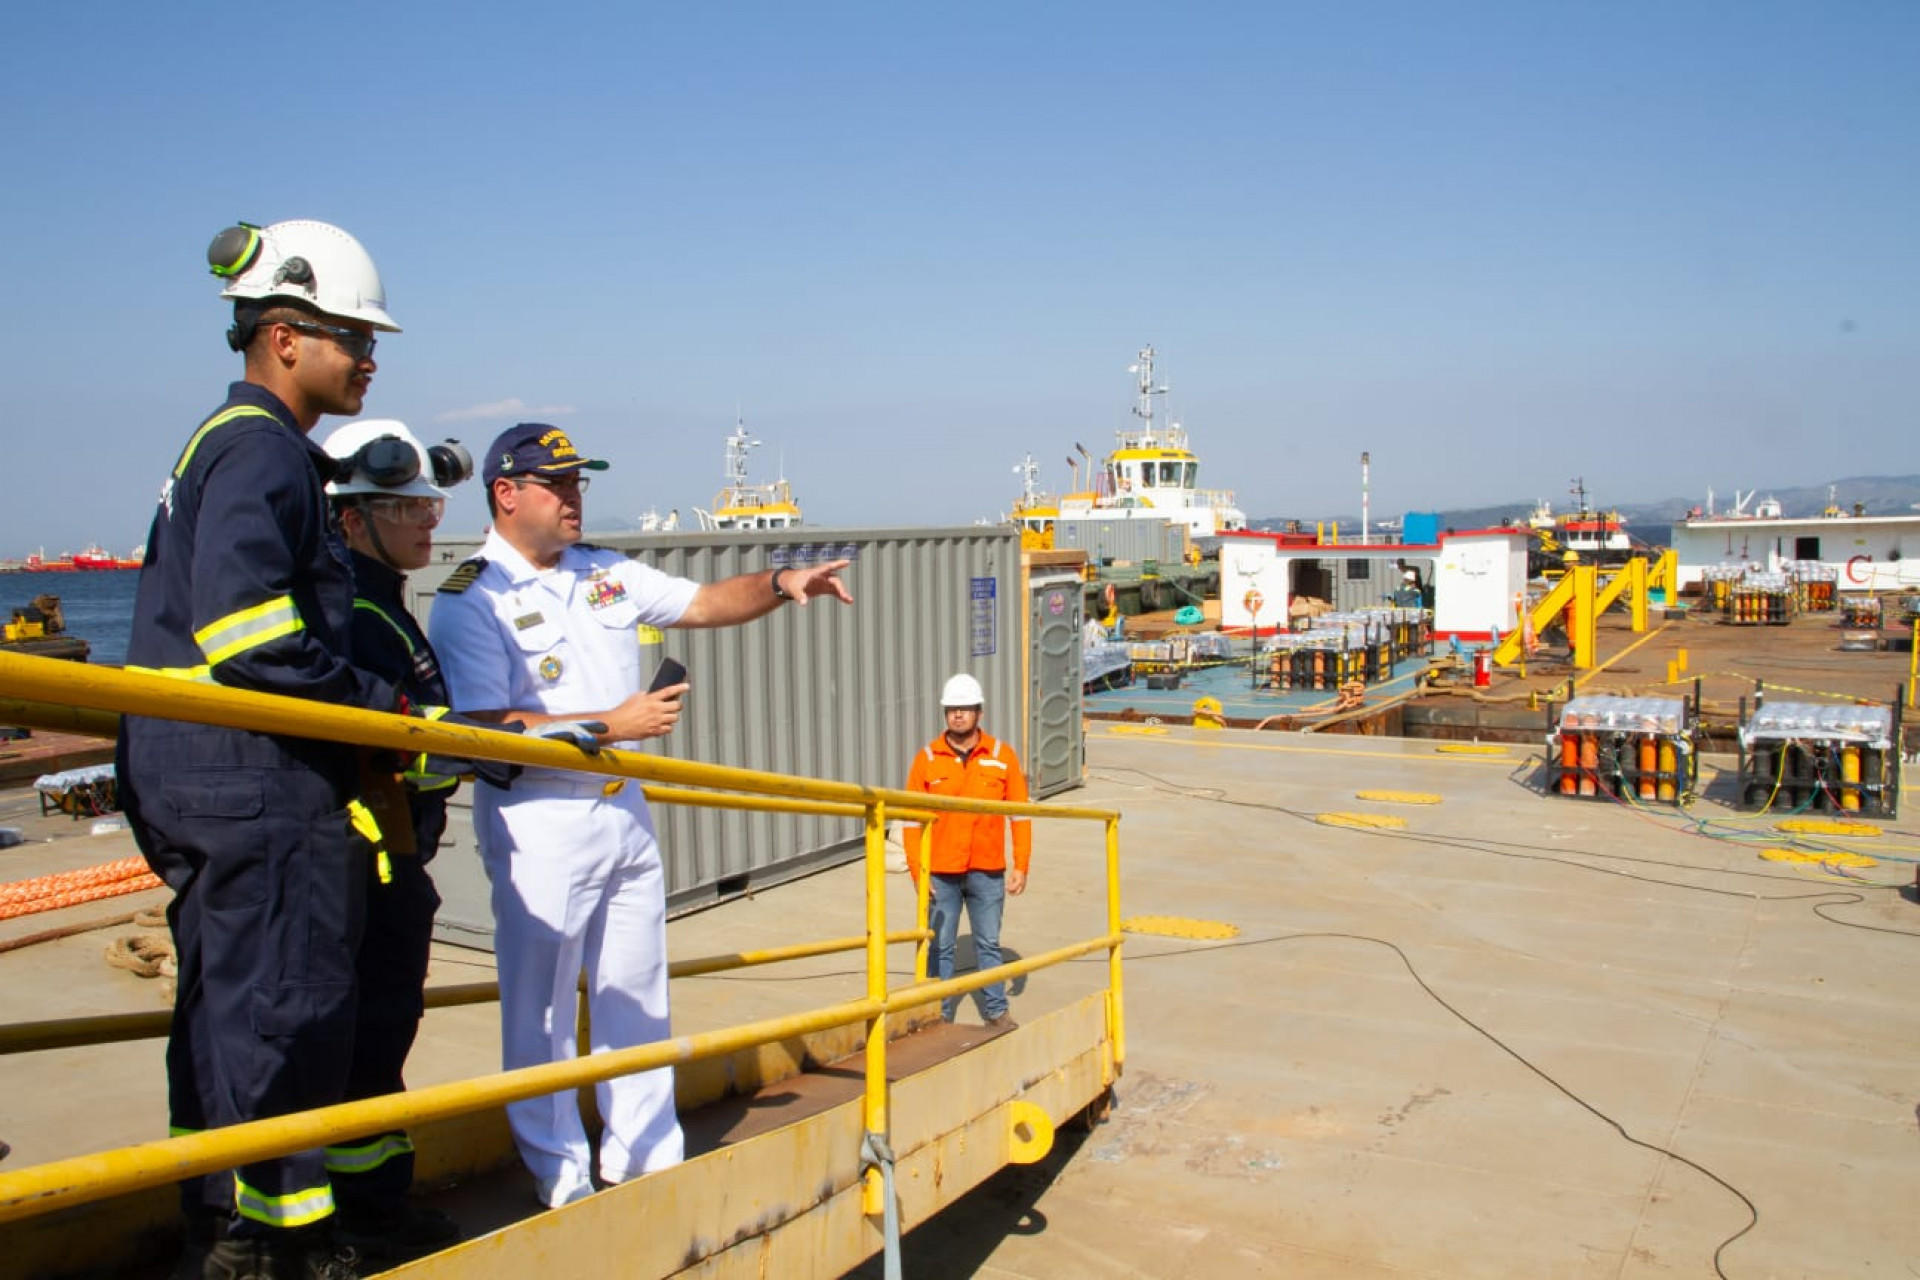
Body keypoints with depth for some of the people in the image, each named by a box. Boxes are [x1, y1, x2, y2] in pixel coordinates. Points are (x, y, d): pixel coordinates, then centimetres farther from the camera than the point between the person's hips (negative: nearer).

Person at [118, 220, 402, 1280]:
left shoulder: (231, 443, 20)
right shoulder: (261, 449, -14)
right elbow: (247, 629, -25)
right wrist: (385, 712, -16)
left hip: (200, 780, 11)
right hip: (258, 784, -11)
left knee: (226, 1001, 18)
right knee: (285, 1005, -2)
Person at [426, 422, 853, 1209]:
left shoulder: (607, 574, 9)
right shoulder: (468, 602, -10)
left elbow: (705, 602, 10)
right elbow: (488, 729, -19)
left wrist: (780, 583, -8)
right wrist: (609, 726, -20)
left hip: (625, 812, 7)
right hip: (538, 826, -6)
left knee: (637, 997, 14)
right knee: (540, 1011, 5)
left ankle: (646, 1161, 27)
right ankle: (560, 1178, 20)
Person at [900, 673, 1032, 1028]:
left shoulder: (1002, 755, 0)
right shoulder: (927, 758, -2)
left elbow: (1020, 813, 2)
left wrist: (1021, 865, -2)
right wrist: (917, 872, -7)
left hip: (987, 872, 1)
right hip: (941, 873, 0)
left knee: (989, 943, 12)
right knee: (940, 947, 7)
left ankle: (997, 1011, 24)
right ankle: (940, 1014, 19)